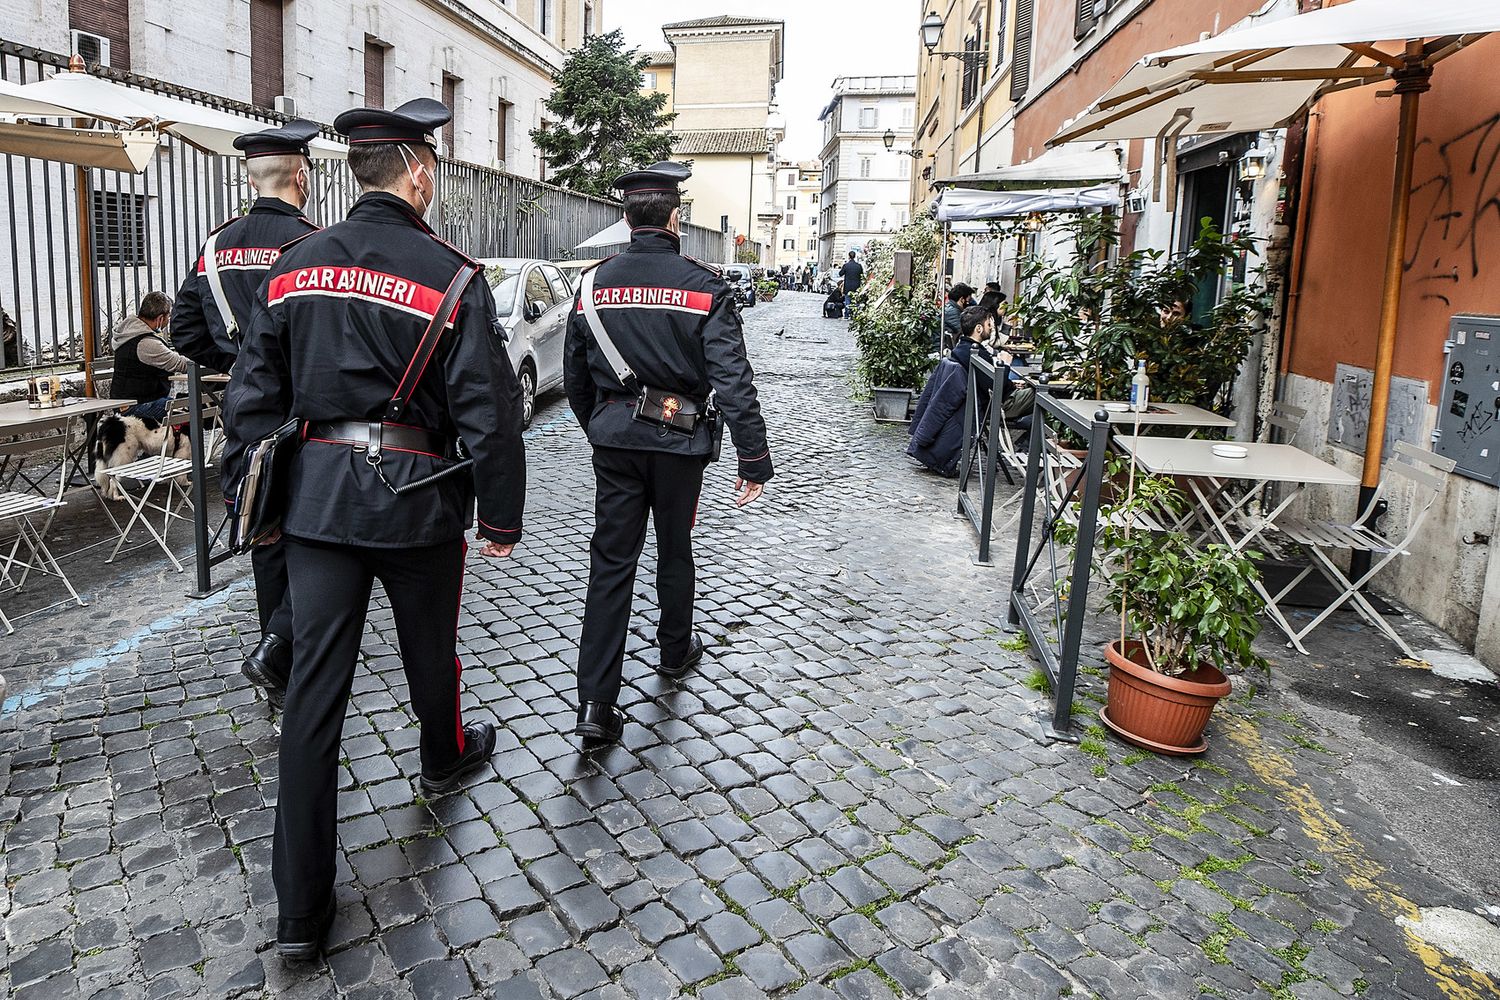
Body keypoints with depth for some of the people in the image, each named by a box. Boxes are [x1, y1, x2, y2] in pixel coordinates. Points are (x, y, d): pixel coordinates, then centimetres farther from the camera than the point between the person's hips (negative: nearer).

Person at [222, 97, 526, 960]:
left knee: (315, 688, 5)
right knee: (430, 649, 22)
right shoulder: (451, 277, -10)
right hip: (417, 497, -3)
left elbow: (255, 394, 7)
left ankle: (303, 911, 11)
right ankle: (445, 759, 51)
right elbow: (490, 411, -10)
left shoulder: (295, 266, 3)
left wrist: (250, 493, 16)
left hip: (318, 495, 4)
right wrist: (502, 516, 0)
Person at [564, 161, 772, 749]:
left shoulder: (595, 284, 1)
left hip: (613, 440, 2)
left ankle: (595, 705, -1)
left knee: (611, 561, 3)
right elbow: (732, 380, -15)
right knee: (674, 549, 18)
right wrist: (754, 458, -12)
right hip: (679, 441, -2)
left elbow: (574, 376, 9)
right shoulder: (703, 287, -10)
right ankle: (675, 651, 40)